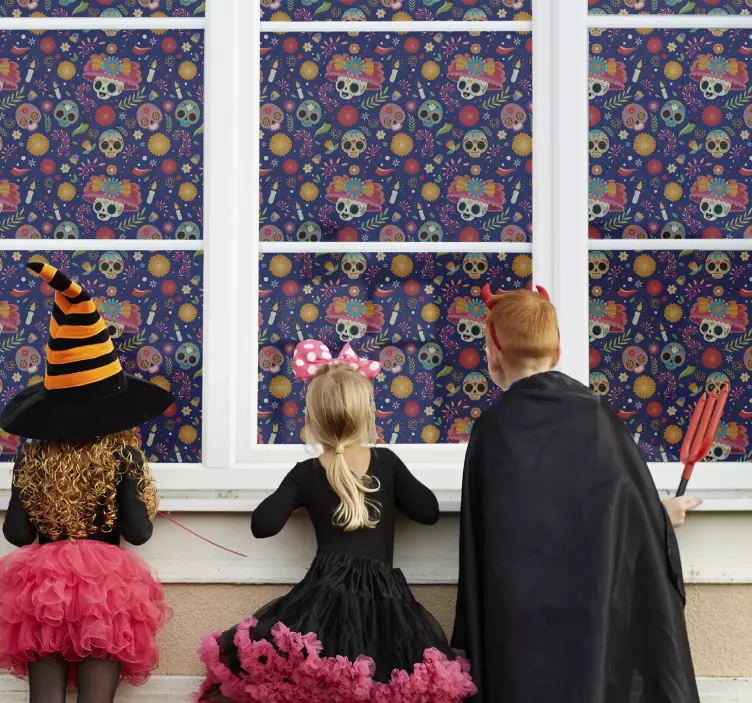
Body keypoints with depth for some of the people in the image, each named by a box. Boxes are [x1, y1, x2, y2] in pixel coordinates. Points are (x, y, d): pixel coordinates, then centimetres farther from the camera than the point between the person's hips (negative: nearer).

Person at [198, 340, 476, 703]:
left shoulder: (305, 474, 3)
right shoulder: (387, 462, 3)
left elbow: (263, 525, 2)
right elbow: (429, 511, 10)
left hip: (327, 595, 0)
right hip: (381, 596, 1)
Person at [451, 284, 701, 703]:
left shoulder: (492, 432, -10)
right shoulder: (599, 414, -5)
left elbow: (481, 545, -7)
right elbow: (645, 512, 2)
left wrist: (477, 639, 1)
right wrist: (664, 514, 26)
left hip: (524, 623, -2)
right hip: (603, 607, 2)